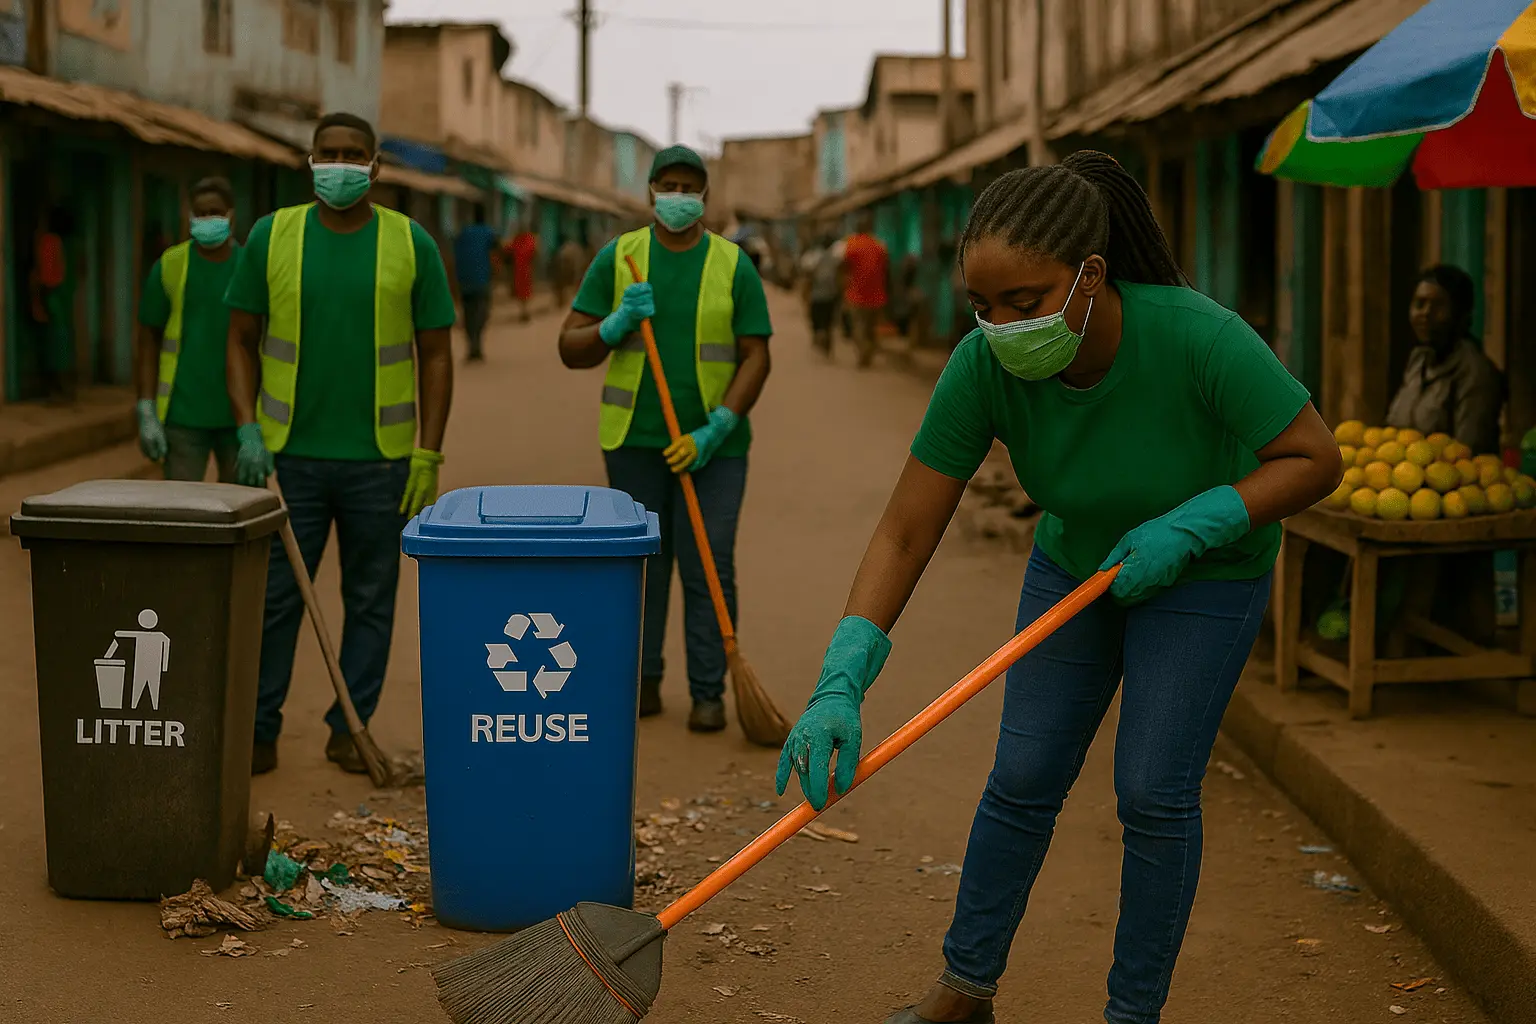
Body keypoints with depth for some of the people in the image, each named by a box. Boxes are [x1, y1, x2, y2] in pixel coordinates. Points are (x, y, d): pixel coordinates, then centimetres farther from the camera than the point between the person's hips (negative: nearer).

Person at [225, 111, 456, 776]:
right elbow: (242, 340, 6)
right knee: (273, 596, 4)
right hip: (288, 454, 0)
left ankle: (350, 730, 19)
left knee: (371, 600, 8)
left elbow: (435, 354, 2)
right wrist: (247, 429, -6)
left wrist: (429, 455, -3)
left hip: (380, 459, 0)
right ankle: (257, 732, 14)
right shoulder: (271, 236, 2)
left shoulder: (411, 245, 0)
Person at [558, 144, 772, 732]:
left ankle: (709, 692, 6)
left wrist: (715, 430, -15)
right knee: (641, 563, 7)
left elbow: (755, 357, -3)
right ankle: (642, 682, 18)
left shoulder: (733, 266, 1)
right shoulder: (617, 258, 3)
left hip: (712, 443, -1)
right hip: (635, 440, 1)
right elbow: (571, 349, 3)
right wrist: (618, 323, -17)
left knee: (708, 568, -2)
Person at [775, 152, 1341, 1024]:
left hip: (1207, 568, -3)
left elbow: (1315, 459, -21)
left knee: (1155, 794, -5)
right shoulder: (985, 368, -27)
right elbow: (905, 535, -23)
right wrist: (841, 683, -33)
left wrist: (1187, 528, -32)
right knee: (1022, 781, 4)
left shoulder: (1198, 338, -36)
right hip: (1077, 560, 3)